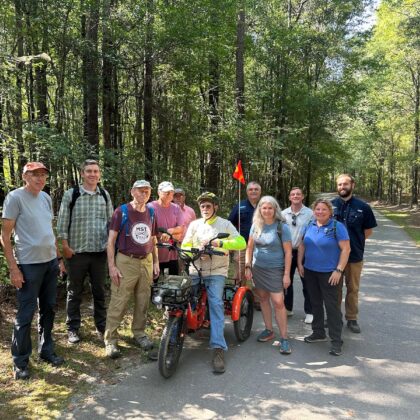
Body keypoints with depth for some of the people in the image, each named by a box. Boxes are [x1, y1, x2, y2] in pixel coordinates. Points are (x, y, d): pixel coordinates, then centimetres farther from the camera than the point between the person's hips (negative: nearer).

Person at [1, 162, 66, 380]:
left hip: (50, 262, 7)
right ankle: (20, 362, 17)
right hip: (28, 265, -6)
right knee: (25, 315, 2)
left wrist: (59, 258, 15)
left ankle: (46, 350, 30)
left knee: (48, 309, 15)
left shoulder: (46, 197, 10)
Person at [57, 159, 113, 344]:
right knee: (75, 292, 9)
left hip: (100, 252, 3)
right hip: (77, 252, -2)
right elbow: (62, 222, -3)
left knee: (99, 290, 11)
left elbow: (111, 221, 10)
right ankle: (72, 328, 22)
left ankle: (101, 326, 24)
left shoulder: (105, 195, 6)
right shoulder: (71, 194, -3)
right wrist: (65, 247, -7)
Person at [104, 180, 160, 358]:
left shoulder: (151, 213, 11)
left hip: (146, 262, 5)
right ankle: (110, 339, 7)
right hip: (126, 262, -5)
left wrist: (156, 262, 14)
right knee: (118, 303, -4)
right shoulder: (121, 211, -5)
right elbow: (111, 240, -6)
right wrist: (112, 266, -11)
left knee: (143, 302, 11)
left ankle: (139, 333, 27)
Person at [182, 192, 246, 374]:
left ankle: (218, 348, -17)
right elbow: (184, 246, 7)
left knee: (216, 304, -19)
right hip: (195, 270, 3)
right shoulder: (194, 224, 12)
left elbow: (241, 243, -9)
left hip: (216, 272, -3)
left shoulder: (225, 224, 4)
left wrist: (220, 243, -21)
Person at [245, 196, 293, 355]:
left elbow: (288, 252, -9)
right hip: (258, 268, 4)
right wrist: (247, 267, 2)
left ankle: (284, 338, 3)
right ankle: (269, 330, 28)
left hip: (275, 270, -4)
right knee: (263, 299, 12)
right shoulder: (256, 225, 2)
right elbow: (250, 247, 9)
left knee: (278, 302, -7)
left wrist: (287, 274, -11)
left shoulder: (282, 227, -9)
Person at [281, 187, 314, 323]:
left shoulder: (310, 213, -9)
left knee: (307, 283, 7)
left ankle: (309, 312, 19)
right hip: (287, 251, 3)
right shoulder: (283, 214, 1)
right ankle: (288, 308, 29)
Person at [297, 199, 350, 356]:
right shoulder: (310, 226, 7)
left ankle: (336, 340, 7)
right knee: (315, 303, 16)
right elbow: (302, 245, 14)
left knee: (331, 305, -3)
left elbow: (346, 249, -14)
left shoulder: (337, 226, -11)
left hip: (329, 273, -6)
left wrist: (338, 270, -18)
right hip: (310, 272, 6)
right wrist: (300, 263, 6)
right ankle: (318, 332, 32)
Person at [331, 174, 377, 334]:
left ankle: (352, 318, 25)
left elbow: (368, 230, 4)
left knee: (353, 288, 11)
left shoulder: (362, 206, -5)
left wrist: (354, 241, -2)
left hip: (355, 255, 0)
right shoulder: (330, 205, -3)